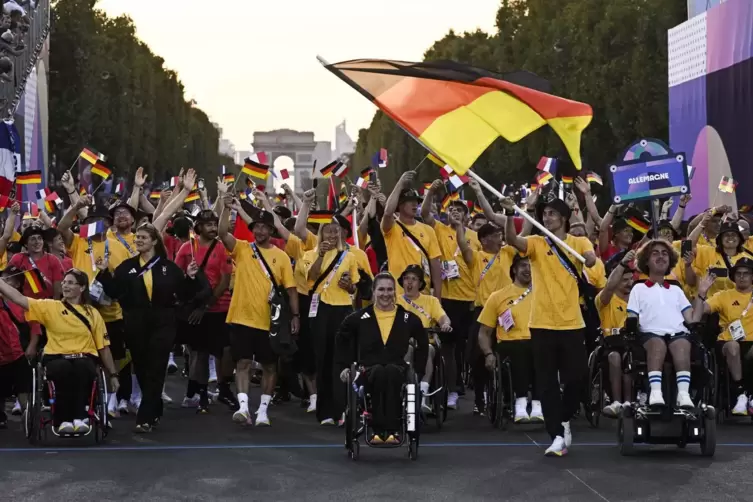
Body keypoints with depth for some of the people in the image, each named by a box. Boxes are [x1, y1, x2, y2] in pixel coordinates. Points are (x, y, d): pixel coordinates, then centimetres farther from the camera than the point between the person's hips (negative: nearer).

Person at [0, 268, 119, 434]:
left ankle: (79, 416, -31)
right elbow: (18, 299, 0)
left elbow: (103, 347, 16)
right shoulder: (50, 307, 9)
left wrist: (113, 375, 15)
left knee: (82, 368, -38)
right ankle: (63, 419, -27)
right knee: (64, 369, -38)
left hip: (85, 359, 1)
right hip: (56, 358, -1)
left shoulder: (93, 314, 13)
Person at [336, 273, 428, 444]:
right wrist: (344, 366, 15)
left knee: (391, 371, -39)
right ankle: (378, 429, -38)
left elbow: (423, 344, 24)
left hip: (398, 370, 0)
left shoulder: (408, 318, 12)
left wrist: (416, 368, 15)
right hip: (368, 370, 0)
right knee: (379, 372, -39)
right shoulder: (359, 318, 10)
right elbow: (342, 339, 22)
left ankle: (392, 429, -41)